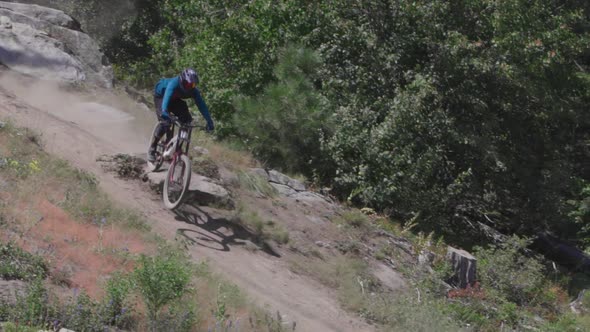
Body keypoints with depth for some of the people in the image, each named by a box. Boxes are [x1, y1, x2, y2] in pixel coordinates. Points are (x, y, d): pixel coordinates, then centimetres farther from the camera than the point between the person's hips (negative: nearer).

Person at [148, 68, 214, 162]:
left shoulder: (193, 91, -25)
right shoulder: (174, 84, -41)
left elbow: (201, 105, -26)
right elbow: (167, 95, -57)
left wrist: (209, 121, -35)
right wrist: (164, 112, -74)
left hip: (174, 99, 6)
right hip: (161, 96, -6)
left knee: (186, 119, -13)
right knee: (165, 122, -25)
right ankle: (152, 149, -12)